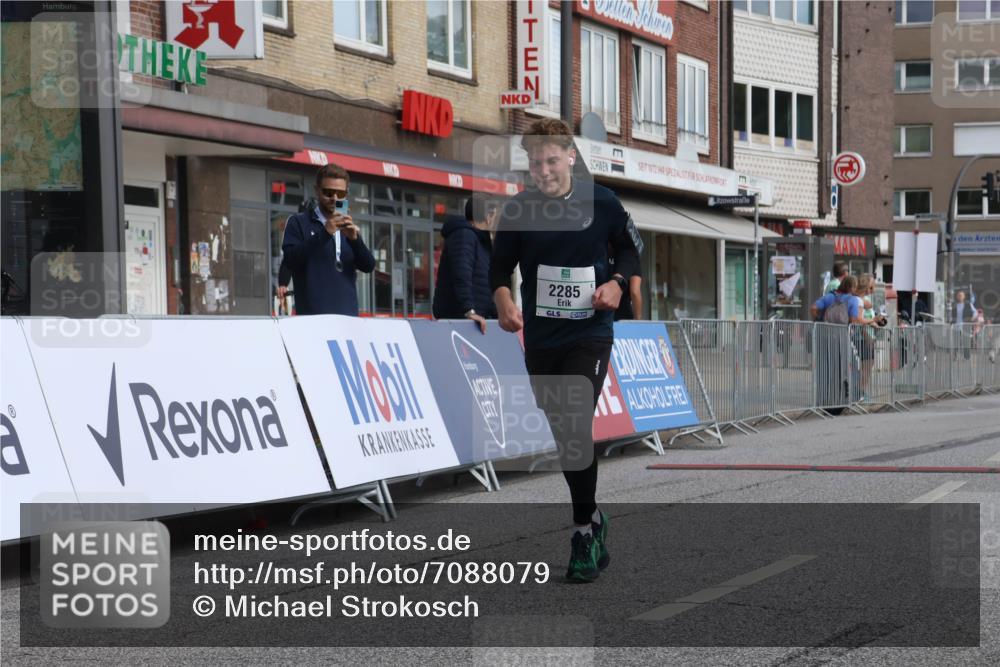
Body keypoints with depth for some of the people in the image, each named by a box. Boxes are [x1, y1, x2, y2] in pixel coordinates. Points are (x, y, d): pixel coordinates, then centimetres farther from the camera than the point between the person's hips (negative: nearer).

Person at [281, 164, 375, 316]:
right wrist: (324, 233, -17)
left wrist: (354, 238, -9)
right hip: (312, 317, -5)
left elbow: (368, 266, 9)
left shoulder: (348, 227, 20)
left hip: (348, 315, 5)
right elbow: (290, 259, -10)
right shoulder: (299, 222, 5)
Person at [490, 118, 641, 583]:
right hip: (540, 338, 3)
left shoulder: (601, 201, -5)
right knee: (562, 435, 13)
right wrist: (503, 300, -18)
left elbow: (631, 247, 9)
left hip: (590, 334, -3)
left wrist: (617, 282, -9)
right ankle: (593, 518, 33)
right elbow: (500, 266, 3)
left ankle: (584, 532, -7)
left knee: (576, 427, -17)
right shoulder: (518, 210, -4)